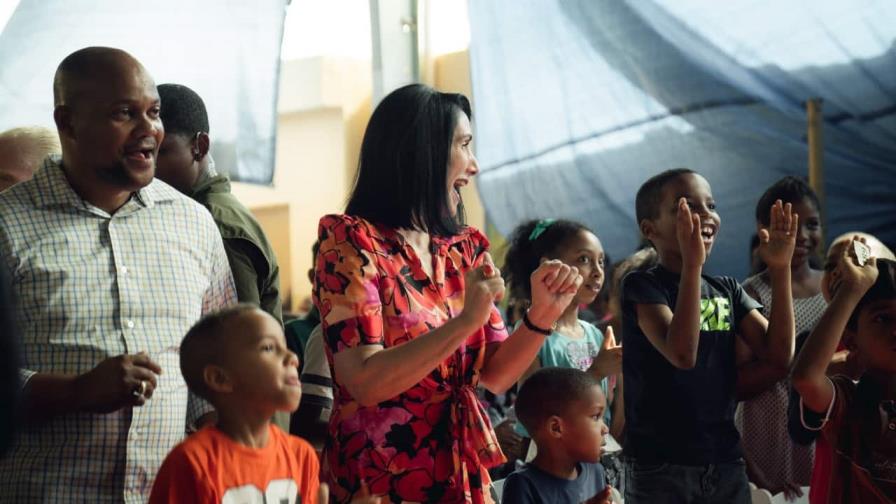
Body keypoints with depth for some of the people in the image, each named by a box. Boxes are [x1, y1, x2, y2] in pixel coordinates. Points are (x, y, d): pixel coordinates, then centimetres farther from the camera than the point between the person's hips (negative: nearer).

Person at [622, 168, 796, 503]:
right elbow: (682, 354, -23)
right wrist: (692, 263, -28)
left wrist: (780, 268, -8)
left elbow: (780, 357, -2)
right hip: (660, 466, -5)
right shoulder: (642, 286, -7)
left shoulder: (728, 290, 10)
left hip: (726, 462, 5)